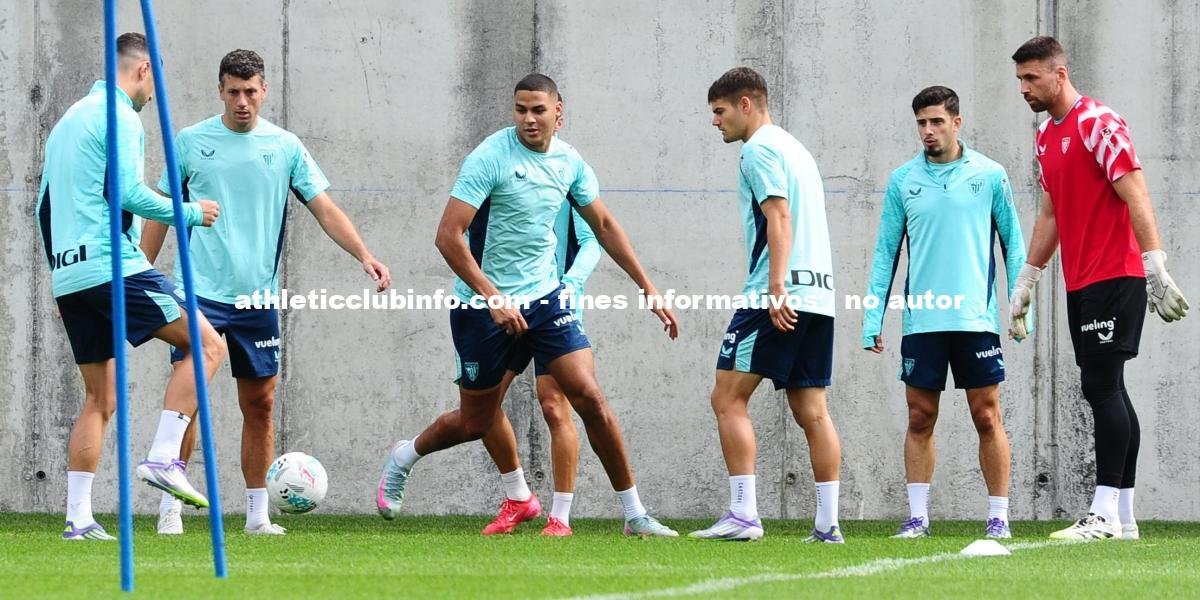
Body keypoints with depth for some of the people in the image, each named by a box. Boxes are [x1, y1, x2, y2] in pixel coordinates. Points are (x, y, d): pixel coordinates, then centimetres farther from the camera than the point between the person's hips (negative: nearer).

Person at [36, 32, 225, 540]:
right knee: (208, 345, -5)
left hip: (68, 275, 9)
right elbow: (128, 193, -17)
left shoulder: (68, 120, 22)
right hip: (114, 266, -9)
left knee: (100, 398, 12)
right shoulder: (119, 117, -6)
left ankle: (77, 518, 5)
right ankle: (163, 457, -16)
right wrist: (191, 213, -3)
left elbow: (44, 206, 24)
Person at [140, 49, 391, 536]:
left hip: (258, 296, 2)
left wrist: (365, 256, -12)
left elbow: (325, 209, 2)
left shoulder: (285, 147, 5)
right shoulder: (191, 142, 3)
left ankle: (258, 514, 12)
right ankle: (170, 508, -8)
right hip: (199, 291, -2)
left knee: (260, 404, 4)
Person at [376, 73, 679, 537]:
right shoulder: (490, 158, -16)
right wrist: (494, 299, -24)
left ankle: (634, 515, -2)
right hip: (482, 307, -4)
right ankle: (404, 457, 38)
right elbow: (448, 237, -20)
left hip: (544, 298, 4)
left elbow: (604, 226, 17)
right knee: (476, 422, 7)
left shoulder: (569, 162, 3)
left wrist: (648, 290, 14)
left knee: (590, 398, -8)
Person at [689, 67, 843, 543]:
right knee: (811, 410, 7)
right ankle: (828, 523, 2)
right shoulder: (795, 149, 23)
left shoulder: (759, 150, -5)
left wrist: (776, 288, -23)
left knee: (728, 397, -7)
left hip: (777, 297, -9)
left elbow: (779, 218, -16)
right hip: (818, 293, 9)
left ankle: (742, 514, -15)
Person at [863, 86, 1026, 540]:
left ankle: (998, 517, 5)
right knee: (920, 420, 3)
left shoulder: (989, 175, 2)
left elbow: (1013, 244, 6)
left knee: (987, 418, 0)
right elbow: (886, 252, 9)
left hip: (977, 319, -2)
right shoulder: (902, 181, 7)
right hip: (921, 322, 2)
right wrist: (873, 318, 3)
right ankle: (917, 516, 6)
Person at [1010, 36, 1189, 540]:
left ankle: (1105, 514, -15)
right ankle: (1123, 517, 9)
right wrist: (1026, 281, 23)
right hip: (1080, 285, 9)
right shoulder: (1046, 136, 16)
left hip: (1115, 280, -9)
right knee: (1107, 391, 8)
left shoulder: (1097, 124, -11)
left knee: (1101, 386, -12)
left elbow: (1136, 196, -16)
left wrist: (1155, 269, -22)